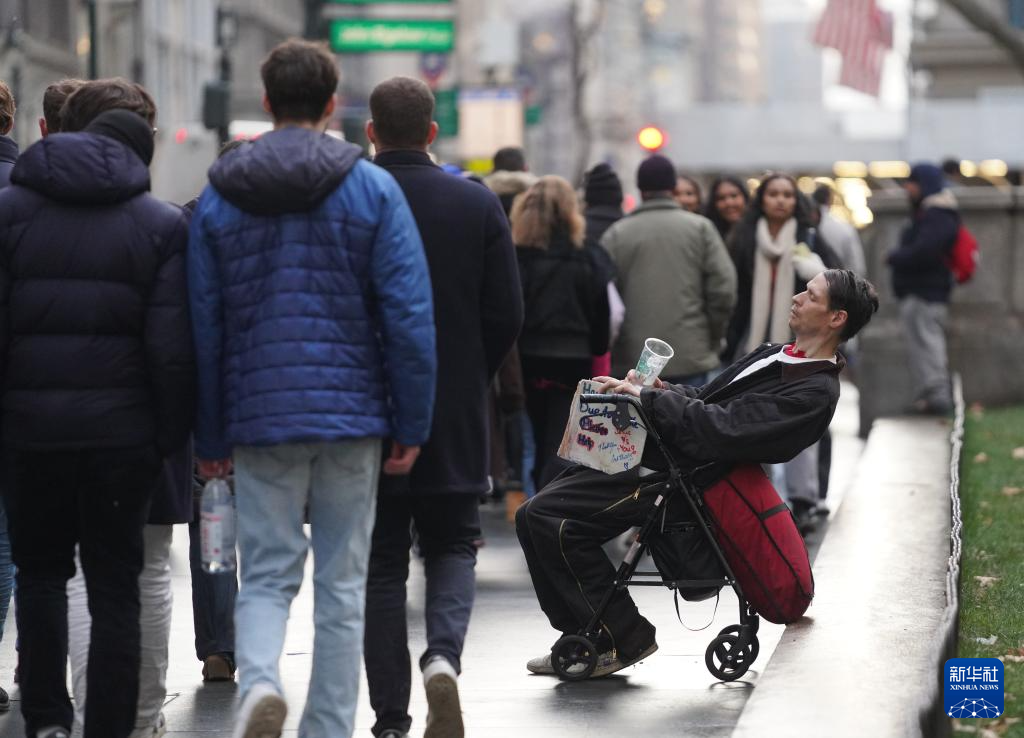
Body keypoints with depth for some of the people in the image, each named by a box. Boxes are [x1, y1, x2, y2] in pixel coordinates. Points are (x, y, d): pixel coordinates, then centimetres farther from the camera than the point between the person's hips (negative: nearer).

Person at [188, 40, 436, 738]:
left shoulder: (218, 197, 4)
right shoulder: (373, 189, -2)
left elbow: (203, 326, 4)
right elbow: (410, 317, -6)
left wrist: (209, 437, 10)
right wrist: (412, 425, -1)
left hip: (258, 417, 1)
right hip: (352, 414, -1)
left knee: (267, 575, 6)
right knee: (342, 584, 8)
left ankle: (260, 679, -21)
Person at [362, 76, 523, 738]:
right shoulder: (478, 204, -2)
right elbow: (508, 315, -2)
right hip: (457, 413, 1)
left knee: (381, 563, 8)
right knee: (452, 546, 16)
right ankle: (444, 654, -11)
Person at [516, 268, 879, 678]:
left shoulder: (815, 393, -14)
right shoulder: (774, 355, 18)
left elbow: (720, 429, -23)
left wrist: (647, 397, -17)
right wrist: (663, 391, 5)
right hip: (648, 453, 10)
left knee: (544, 517, -19)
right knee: (536, 515, 8)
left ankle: (624, 640, -7)